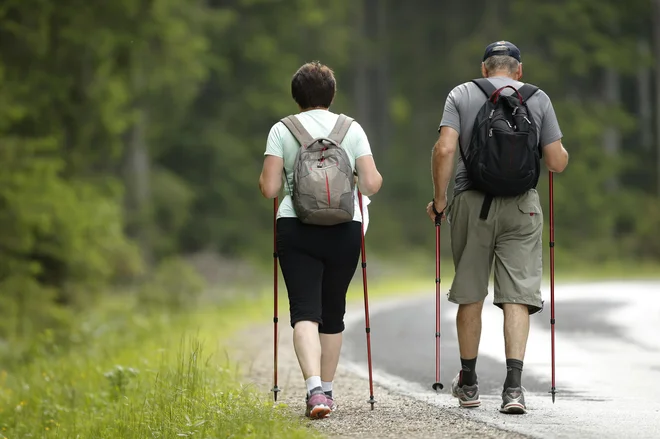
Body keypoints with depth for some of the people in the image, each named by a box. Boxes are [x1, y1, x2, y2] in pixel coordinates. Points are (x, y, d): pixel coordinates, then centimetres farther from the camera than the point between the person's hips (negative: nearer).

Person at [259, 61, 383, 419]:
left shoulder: (282, 130, 1)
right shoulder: (352, 129, 4)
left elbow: (269, 188, -6)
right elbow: (371, 184, -2)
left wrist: (267, 181, 17)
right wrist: (373, 179, 20)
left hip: (296, 229, -2)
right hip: (344, 231, 2)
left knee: (305, 311, -5)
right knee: (333, 312, 16)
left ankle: (315, 389, -25)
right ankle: (327, 390, 24)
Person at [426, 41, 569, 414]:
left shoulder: (461, 95, 5)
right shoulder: (538, 99, 5)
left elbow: (444, 149, -8)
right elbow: (558, 163, 2)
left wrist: (439, 200, 1)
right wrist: (561, 150, 25)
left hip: (472, 202, 1)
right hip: (521, 205, -1)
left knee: (470, 295, 12)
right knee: (518, 296, -2)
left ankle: (468, 383, 23)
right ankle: (514, 386, -15)